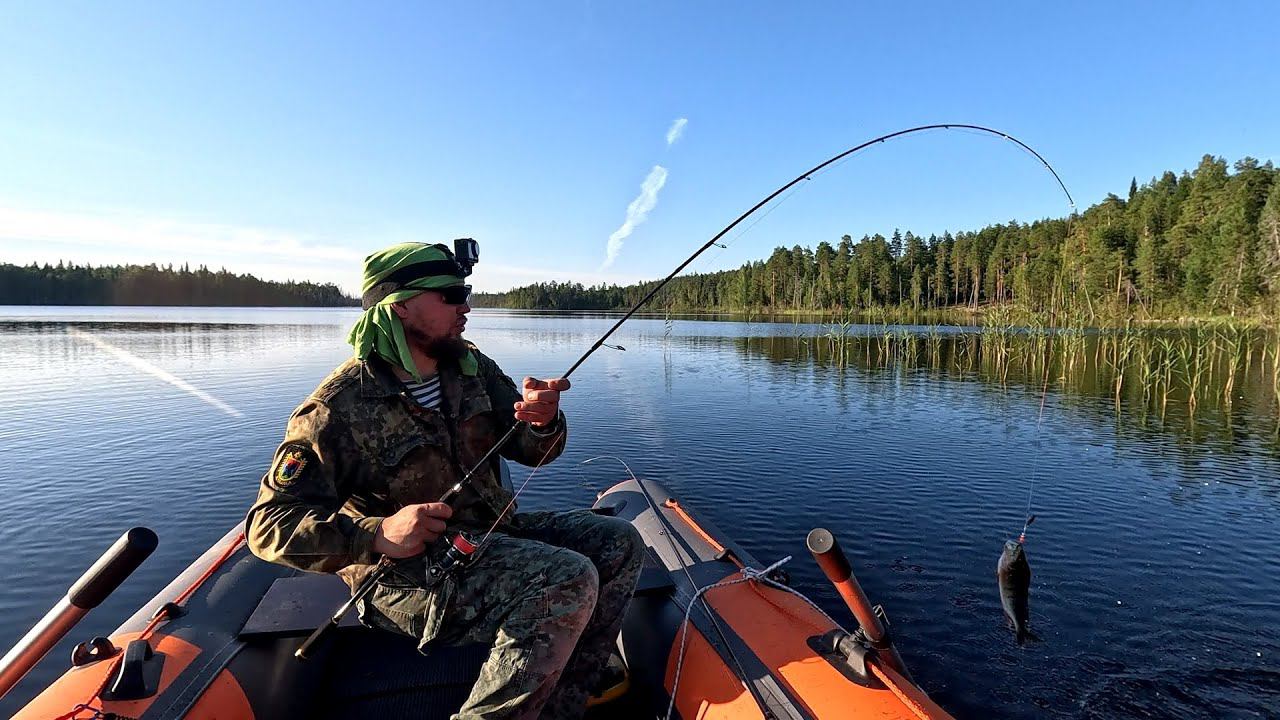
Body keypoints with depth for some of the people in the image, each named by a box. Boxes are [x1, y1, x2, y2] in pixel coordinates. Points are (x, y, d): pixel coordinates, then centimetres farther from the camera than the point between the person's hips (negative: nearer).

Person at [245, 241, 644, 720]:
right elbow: (269, 523, -15)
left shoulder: (471, 367, 4)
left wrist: (543, 423, -18)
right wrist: (379, 535, -31)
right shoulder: (338, 409, -14)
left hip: (489, 532, 8)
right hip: (405, 573, -7)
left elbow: (530, 451, 7)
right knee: (568, 581, -29)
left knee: (618, 543, -3)